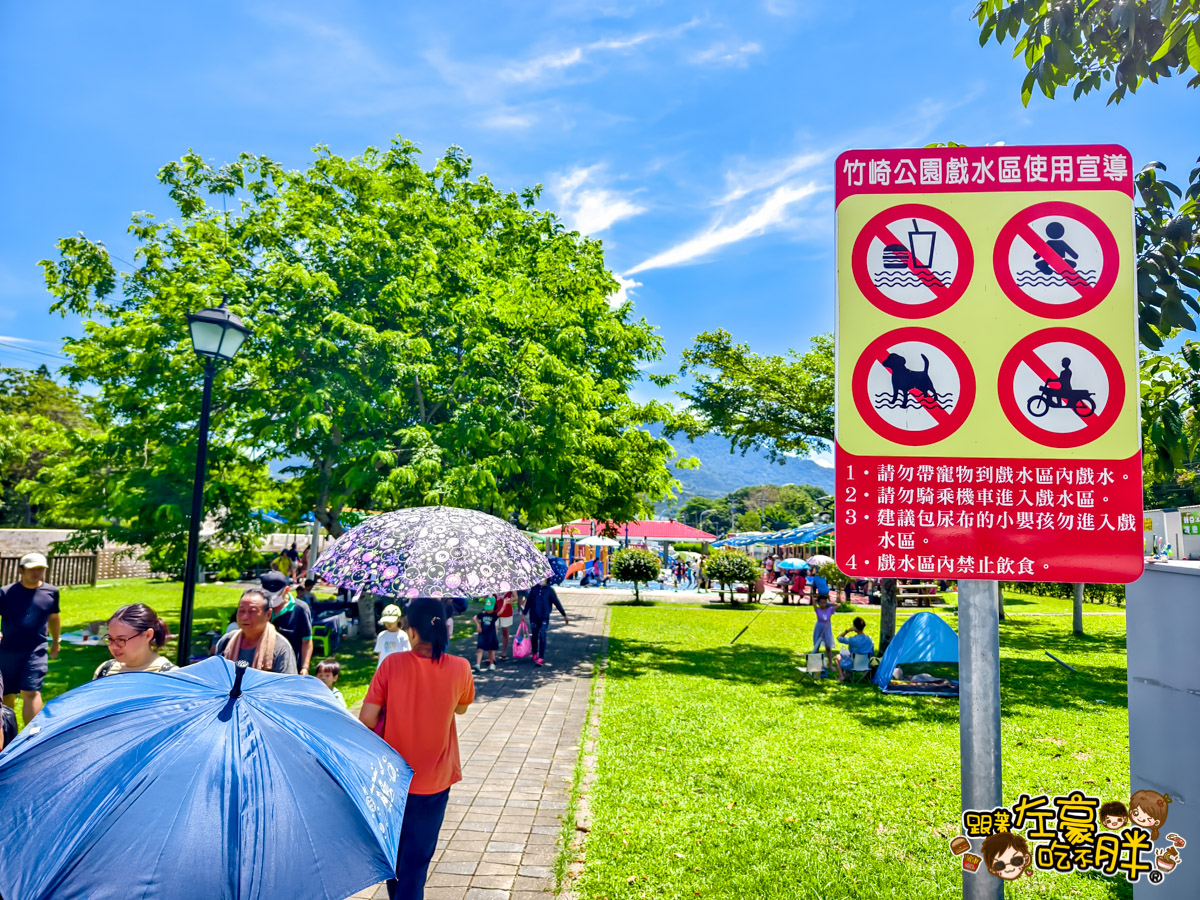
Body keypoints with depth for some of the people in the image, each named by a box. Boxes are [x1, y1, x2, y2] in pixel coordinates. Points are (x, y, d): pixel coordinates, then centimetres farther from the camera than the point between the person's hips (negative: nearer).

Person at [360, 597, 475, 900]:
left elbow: (367, 719, -15)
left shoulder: (393, 664, -17)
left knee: (394, 849, 26)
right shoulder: (459, 668, -14)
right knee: (418, 856, 13)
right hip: (435, 780, -1)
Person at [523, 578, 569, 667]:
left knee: (542, 636, -8)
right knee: (534, 636, 12)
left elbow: (557, 602, 2)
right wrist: (524, 613, 15)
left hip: (544, 617, -2)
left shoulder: (549, 590, -1)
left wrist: (564, 615, 4)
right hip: (533, 616, 2)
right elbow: (528, 602, 10)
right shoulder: (533, 589, 2)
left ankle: (541, 658, -7)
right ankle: (535, 654, 33)